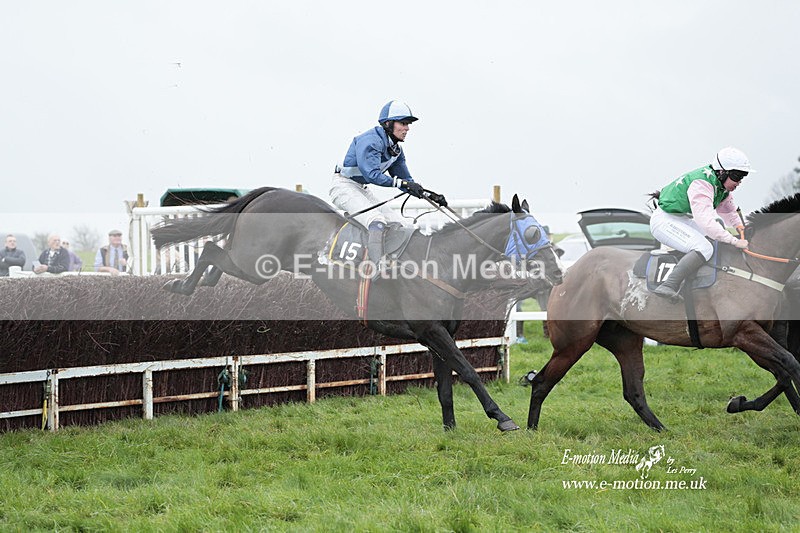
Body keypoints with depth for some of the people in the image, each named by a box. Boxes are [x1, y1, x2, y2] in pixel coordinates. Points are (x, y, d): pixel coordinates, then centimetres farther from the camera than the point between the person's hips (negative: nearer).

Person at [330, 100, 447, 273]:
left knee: (397, 223, 2)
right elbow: (371, 174, -35)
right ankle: (375, 269, -34)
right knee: (376, 220, -29)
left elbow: (405, 180, 10)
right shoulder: (370, 140, -23)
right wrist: (403, 182, -42)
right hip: (344, 187, -10)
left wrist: (430, 196, -4)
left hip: (362, 190, 10)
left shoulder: (395, 150, 6)